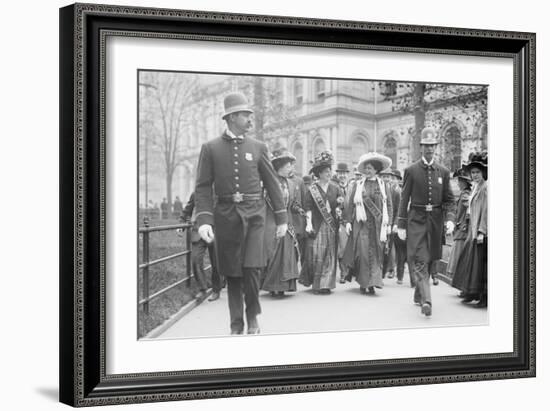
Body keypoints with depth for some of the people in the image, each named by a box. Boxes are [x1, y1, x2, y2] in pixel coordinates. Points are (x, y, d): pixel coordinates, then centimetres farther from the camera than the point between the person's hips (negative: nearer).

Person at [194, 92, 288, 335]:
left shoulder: (258, 148, 7)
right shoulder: (210, 149, 3)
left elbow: (272, 184, 10)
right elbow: (203, 187, 0)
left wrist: (281, 218, 8)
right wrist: (204, 220, -13)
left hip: (253, 214, 0)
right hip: (226, 215, 0)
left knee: (251, 269, -12)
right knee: (232, 273, 5)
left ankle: (252, 317, 10)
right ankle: (236, 324, 16)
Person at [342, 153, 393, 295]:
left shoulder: (384, 186, 9)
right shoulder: (357, 185, 8)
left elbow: (389, 206, 8)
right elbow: (350, 204, 7)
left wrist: (388, 224, 2)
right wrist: (348, 221, 0)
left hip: (377, 224, 1)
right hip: (361, 223, -1)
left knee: (376, 253, -2)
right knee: (363, 252, -7)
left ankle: (372, 284, 3)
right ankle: (363, 282, 2)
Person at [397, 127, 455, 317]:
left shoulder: (443, 172, 7)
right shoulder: (411, 171, 0)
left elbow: (449, 200, 9)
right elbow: (404, 199, 1)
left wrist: (450, 219, -8)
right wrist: (401, 225, -3)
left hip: (435, 221, 3)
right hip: (416, 219, -3)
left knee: (429, 260, 11)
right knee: (419, 261, -13)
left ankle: (418, 295, 27)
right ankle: (426, 301, -21)